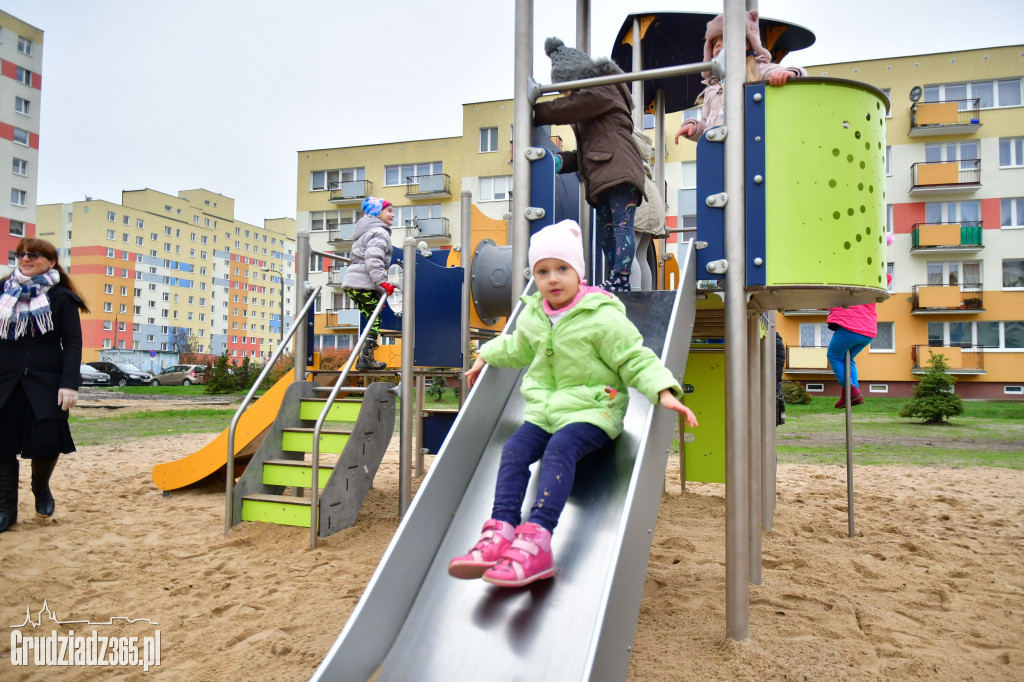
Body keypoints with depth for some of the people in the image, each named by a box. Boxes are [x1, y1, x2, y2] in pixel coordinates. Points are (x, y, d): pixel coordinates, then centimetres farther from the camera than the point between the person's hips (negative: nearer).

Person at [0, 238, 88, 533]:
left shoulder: (61, 297, 1)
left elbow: (73, 342, -4)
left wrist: (70, 384, -14)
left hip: (46, 383, -3)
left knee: (46, 443, -4)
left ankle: (41, 486, 27)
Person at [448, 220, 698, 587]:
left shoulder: (603, 318, -9)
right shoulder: (531, 316, 11)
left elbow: (637, 361, -9)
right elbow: (517, 348, 33)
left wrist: (664, 393, -24)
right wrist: (486, 356, 37)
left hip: (592, 409, -6)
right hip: (544, 409, 6)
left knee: (559, 450, -33)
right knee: (514, 450, -19)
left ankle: (536, 541, -41)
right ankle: (500, 534, -27)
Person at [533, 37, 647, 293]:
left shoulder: (603, 90, 3)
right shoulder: (586, 109, 29)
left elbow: (566, 108, -9)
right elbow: (584, 153, 23)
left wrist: (533, 113, 1)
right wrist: (560, 161, 7)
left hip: (619, 170, -10)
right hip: (602, 177, 10)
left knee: (622, 225, -18)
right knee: (606, 234, 5)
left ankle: (619, 282, -29)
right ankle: (611, 284, 6)